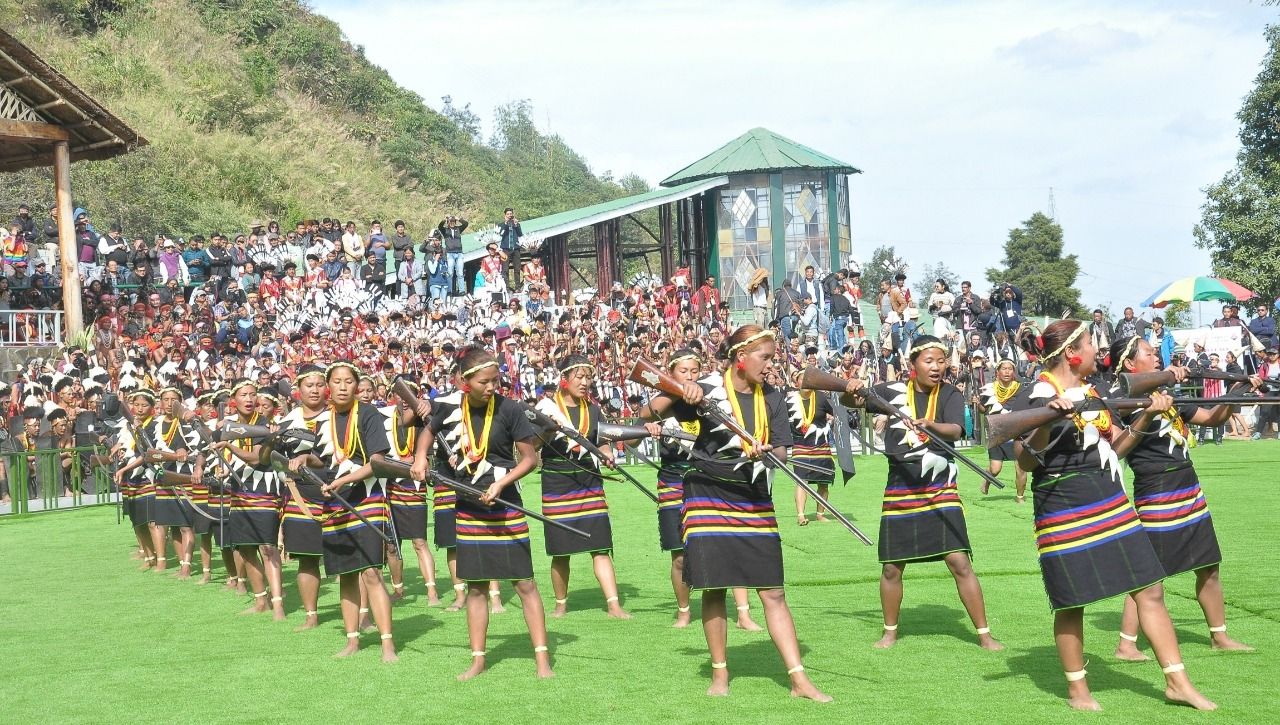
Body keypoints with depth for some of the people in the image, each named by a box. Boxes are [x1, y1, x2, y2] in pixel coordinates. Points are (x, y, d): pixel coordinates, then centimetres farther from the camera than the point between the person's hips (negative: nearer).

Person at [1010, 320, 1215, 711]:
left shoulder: (1093, 392, 14)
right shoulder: (1033, 397, -8)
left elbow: (1115, 446, 19)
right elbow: (1025, 461, -14)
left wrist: (1146, 415, 8)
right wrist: (1047, 420, -28)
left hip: (1112, 505, 7)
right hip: (1065, 513, -7)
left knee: (1150, 590, 4)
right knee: (1071, 603, 1)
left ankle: (1177, 682, 11)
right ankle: (1077, 689, 18)